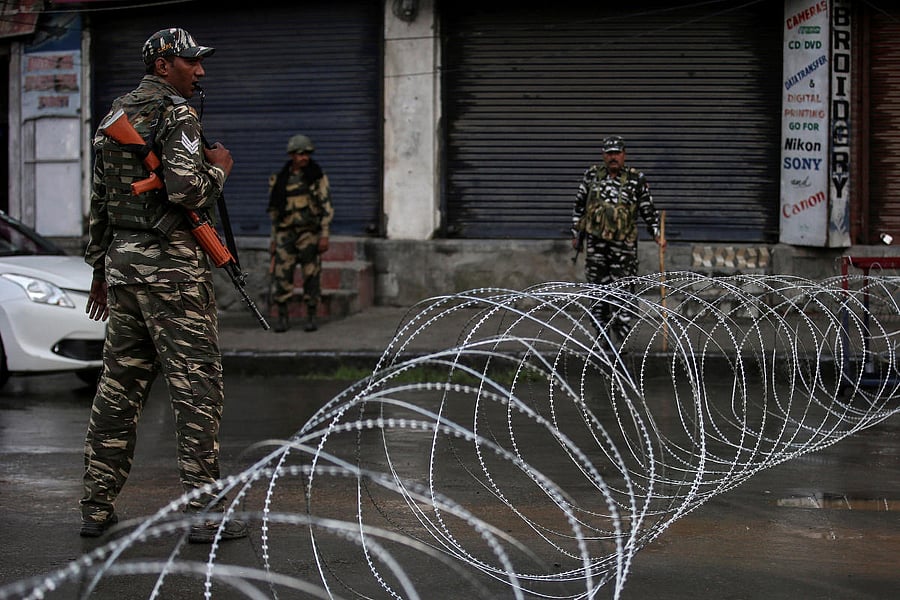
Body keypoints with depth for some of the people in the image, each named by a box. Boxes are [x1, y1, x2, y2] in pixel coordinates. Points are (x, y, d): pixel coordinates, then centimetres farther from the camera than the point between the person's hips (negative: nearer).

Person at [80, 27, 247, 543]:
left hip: (121, 259, 8)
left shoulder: (114, 117, 17)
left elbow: (99, 201, 20)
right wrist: (219, 167, -2)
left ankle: (98, 506, 15)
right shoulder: (176, 115, -9)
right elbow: (187, 190, -23)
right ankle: (205, 510, -5)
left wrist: (102, 272, 24)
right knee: (197, 384, -4)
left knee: (119, 385, 11)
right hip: (171, 265, -8)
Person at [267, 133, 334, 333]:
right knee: (281, 275, -5)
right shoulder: (279, 180, 7)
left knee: (311, 276, 0)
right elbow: (274, 210, 14)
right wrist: (274, 238, 11)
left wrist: (324, 235, -10)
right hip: (286, 233, 2)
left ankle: (311, 318, 9)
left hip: (310, 232, -2)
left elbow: (326, 207, -3)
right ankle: (282, 318, 4)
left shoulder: (318, 177, 0)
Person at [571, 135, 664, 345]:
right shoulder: (592, 175, 8)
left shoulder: (636, 179, 2)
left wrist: (656, 234, -2)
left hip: (624, 243, -2)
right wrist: (576, 234, 14)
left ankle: (622, 338, -1)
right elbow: (579, 205, 15)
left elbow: (648, 210, 7)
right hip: (595, 242, 2)